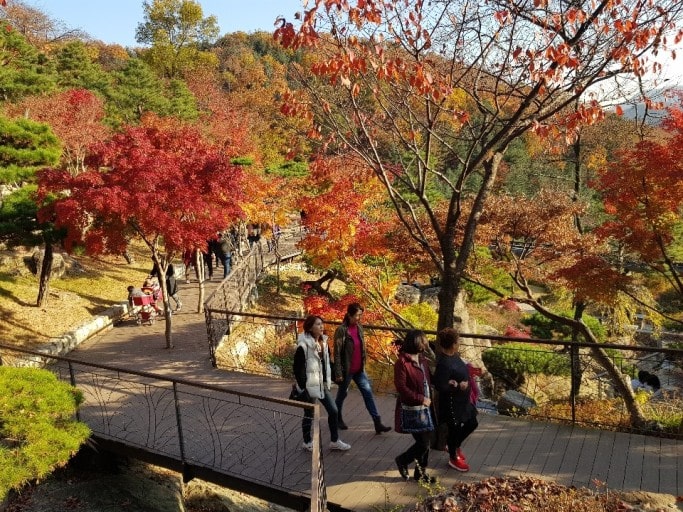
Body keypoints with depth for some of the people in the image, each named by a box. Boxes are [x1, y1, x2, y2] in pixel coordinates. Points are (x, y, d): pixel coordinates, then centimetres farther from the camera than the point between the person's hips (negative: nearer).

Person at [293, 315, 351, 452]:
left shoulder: (324, 342, 5)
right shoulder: (303, 346, -17)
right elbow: (297, 368, -17)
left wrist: (329, 380, 11)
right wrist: (302, 387, -19)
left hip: (323, 384, 7)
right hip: (310, 386, -7)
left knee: (333, 410, 9)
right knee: (309, 415, 8)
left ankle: (334, 441, 23)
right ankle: (307, 442, 27)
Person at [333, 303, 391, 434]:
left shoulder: (359, 328, 2)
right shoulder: (341, 330, -18)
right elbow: (337, 353, -17)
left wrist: (363, 364, 16)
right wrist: (338, 373, -17)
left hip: (359, 369, 6)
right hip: (346, 370, -6)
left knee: (368, 392, 1)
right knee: (342, 394, 13)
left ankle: (377, 423, 3)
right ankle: (338, 418, 35)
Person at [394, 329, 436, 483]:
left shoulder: (422, 360, 8)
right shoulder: (402, 363, -18)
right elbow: (401, 387, -21)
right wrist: (420, 399, -19)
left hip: (425, 407, 8)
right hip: (412, 410, -8)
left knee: (425, 442, 13)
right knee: (423, 443, -4)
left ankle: (421, 472, 29)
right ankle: (402, 460, 22)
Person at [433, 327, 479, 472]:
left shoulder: (454, 355, -2)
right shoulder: (444, 363, -31)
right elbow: (440, 386, -27)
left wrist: (470, 370, 5)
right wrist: (458, 386, -26)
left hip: (463, 399, 10)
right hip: (452, 402, -10)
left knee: (472, 423, 21)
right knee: (455, 428, 10)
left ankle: (455, 446, 44)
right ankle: (453, 458, 34)